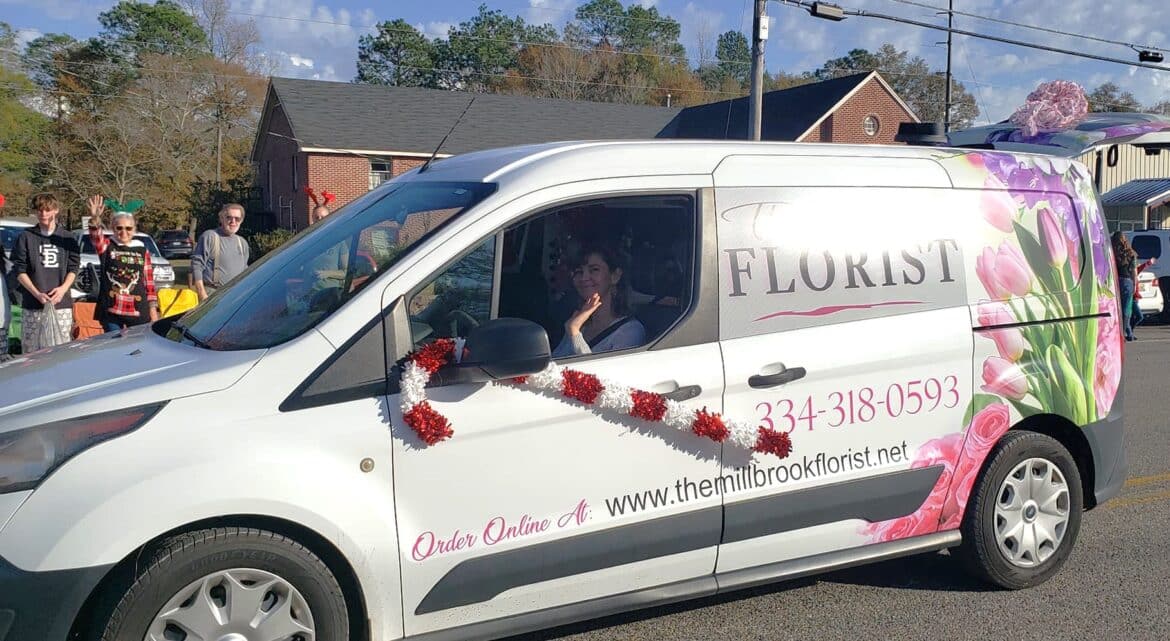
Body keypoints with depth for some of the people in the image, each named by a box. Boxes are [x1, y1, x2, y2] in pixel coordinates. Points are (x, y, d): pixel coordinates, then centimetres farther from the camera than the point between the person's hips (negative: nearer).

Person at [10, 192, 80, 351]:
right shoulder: (26, 237, 7)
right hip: (33, 305, -1)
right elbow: (19, 270, 3)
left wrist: (63, 288, -11)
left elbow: (73, 268, 8)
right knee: (31, 350, -2)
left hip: (62, 304, 1)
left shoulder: (67, 238, 11)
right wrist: (37, 293, -10)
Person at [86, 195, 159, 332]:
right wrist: (95, 218, -39)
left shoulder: (142, 251, 9)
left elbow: (149, 282, 10)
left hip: (139, 313, 1)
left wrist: (153, 311, 6)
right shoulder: (107, 247, 5)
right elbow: (96, 236, -18)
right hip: (111, 311, -1)